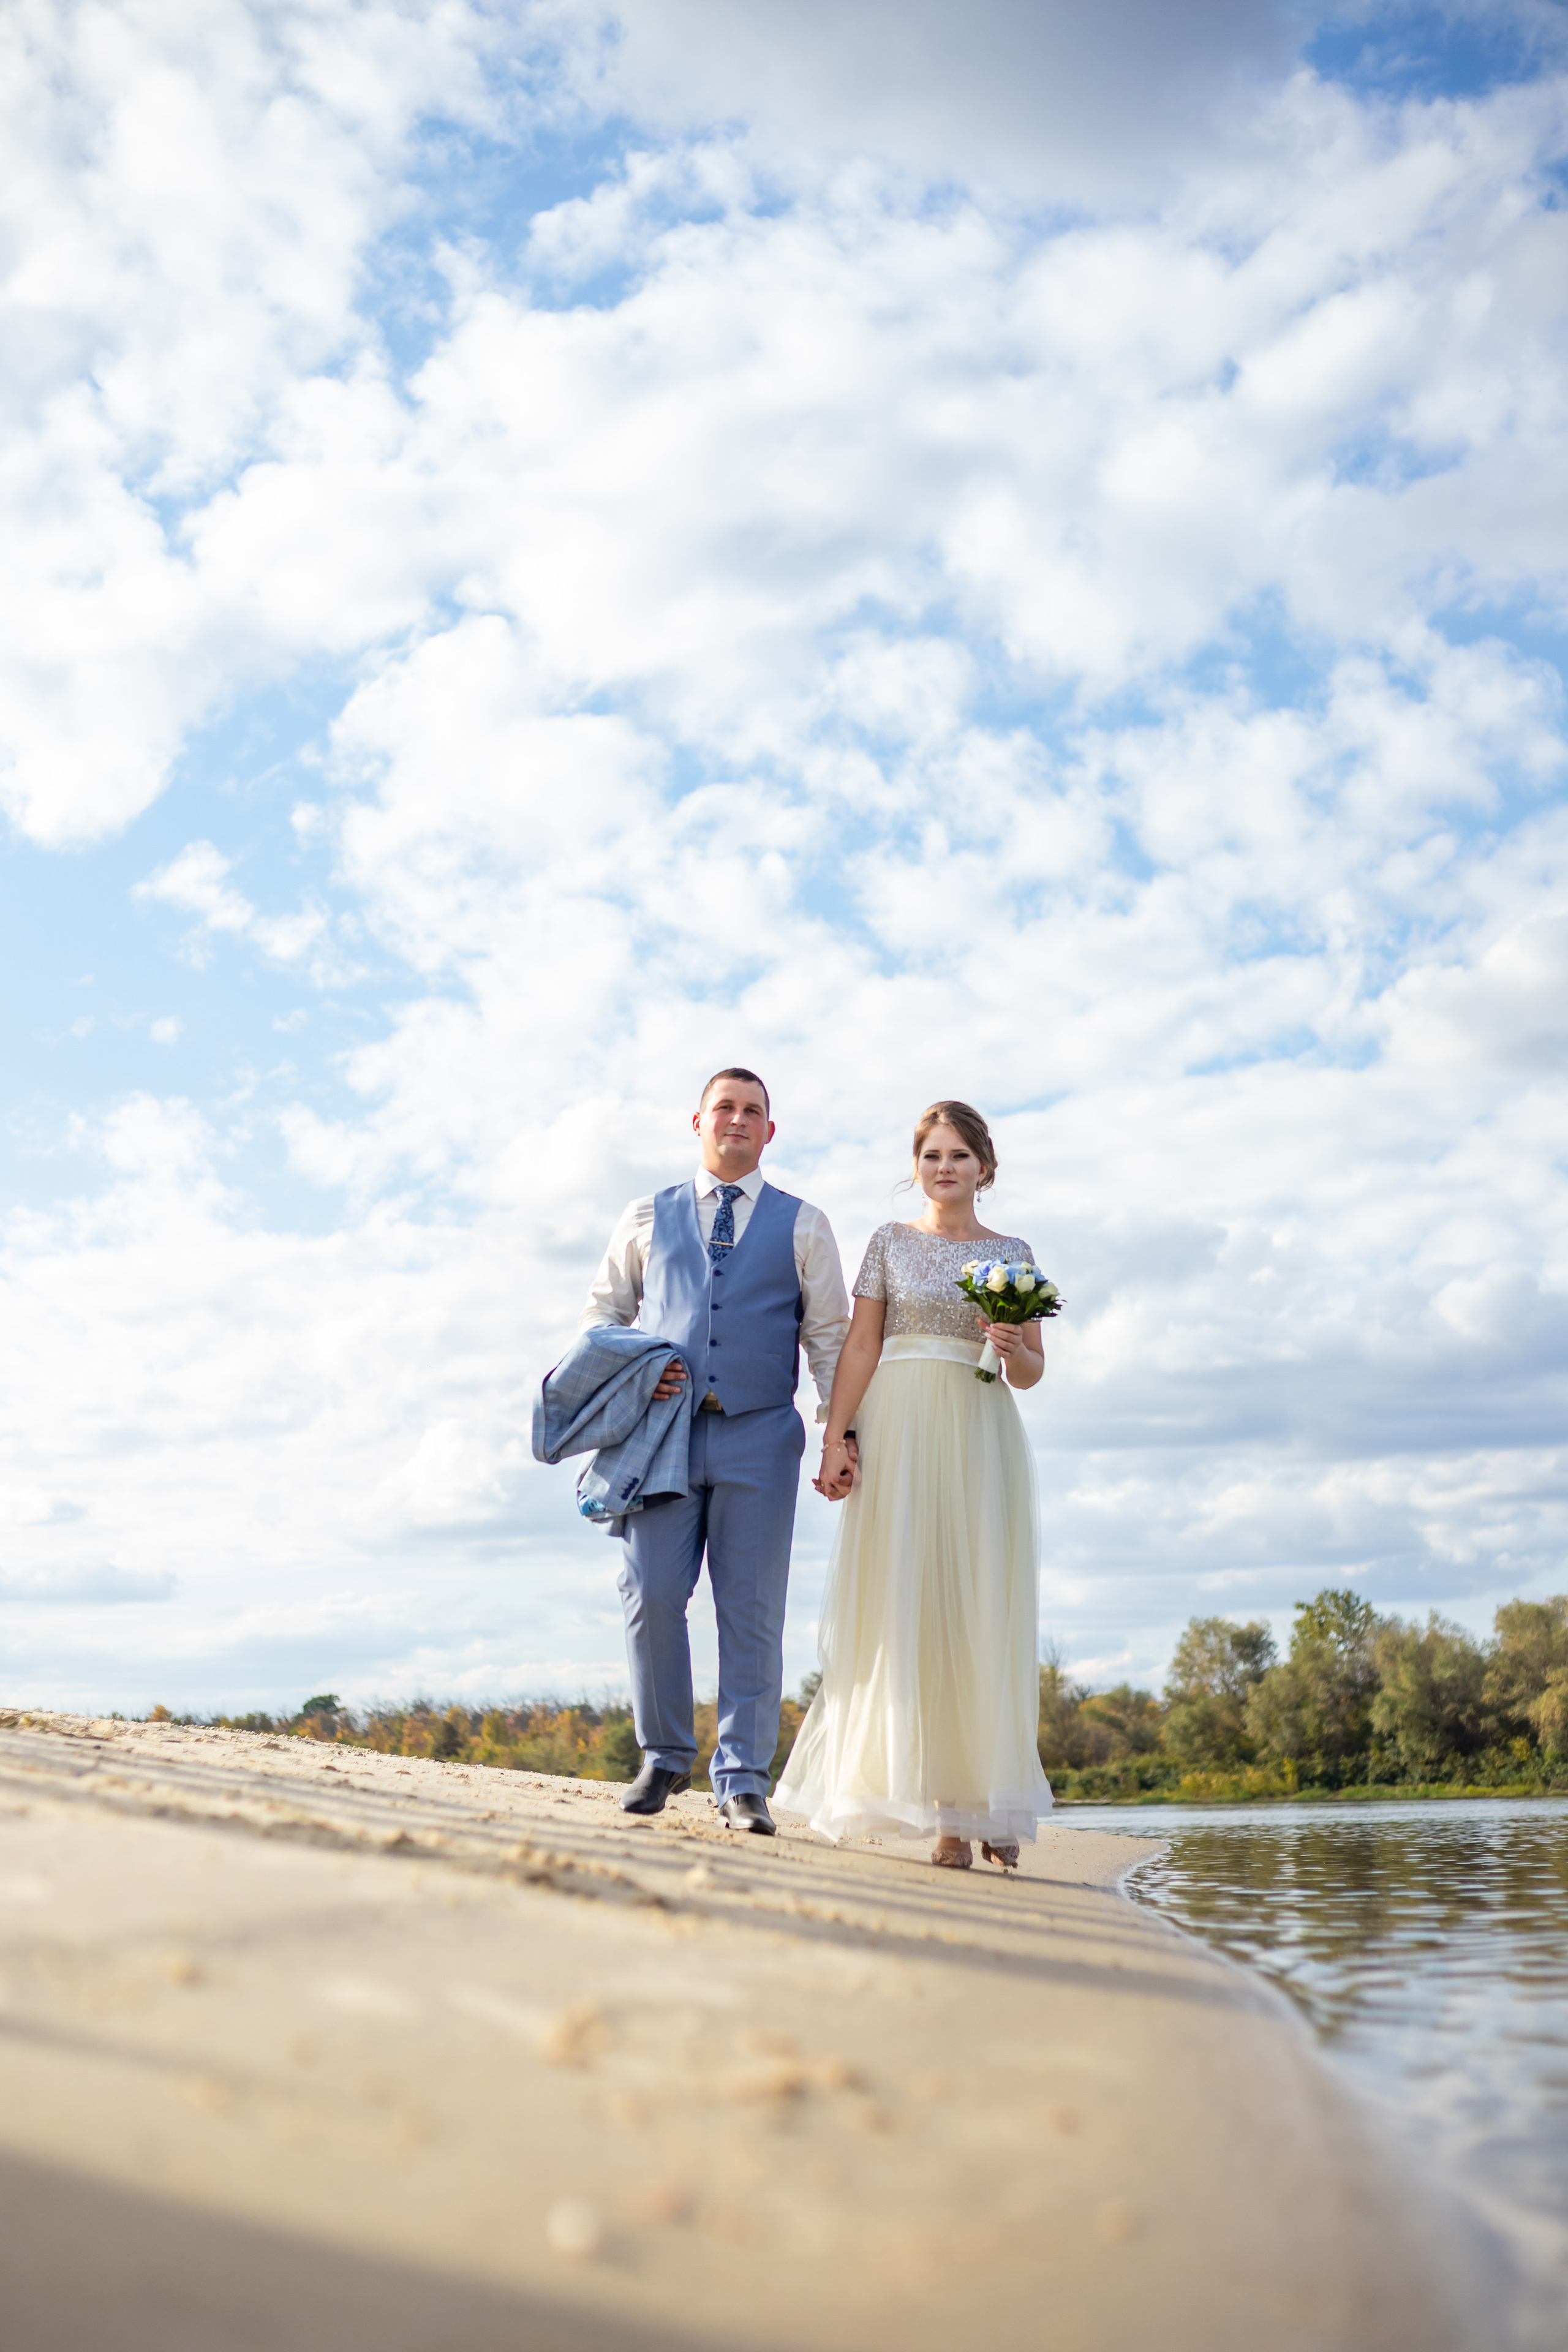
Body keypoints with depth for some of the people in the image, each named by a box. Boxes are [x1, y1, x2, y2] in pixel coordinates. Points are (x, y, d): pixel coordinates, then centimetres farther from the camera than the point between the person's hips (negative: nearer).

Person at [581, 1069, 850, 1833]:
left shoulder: (802, 1226, 12)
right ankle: (664, 1757, 14)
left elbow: (830, 1339, 8)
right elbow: (602, 1311, 18)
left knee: (752, 1610, -2)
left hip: (759, 1435, -1)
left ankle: (743, 1781, 5)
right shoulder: (648, 1218, 15)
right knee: (651, 1598, -4)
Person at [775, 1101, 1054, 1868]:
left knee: (977, 1609, -2)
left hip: (978, 1439, 1)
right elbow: (860, 1346, 3)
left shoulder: (1012, 1252, 13)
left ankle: (984, 1798, 7)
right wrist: (836, 1439, -7)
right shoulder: (890, 1242, 10)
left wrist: (1013, 1349, -11)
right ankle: (928, 1801, -2)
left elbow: (1031, 1372, 12)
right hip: (898, 1432, -1)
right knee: (901, 1608, -5)